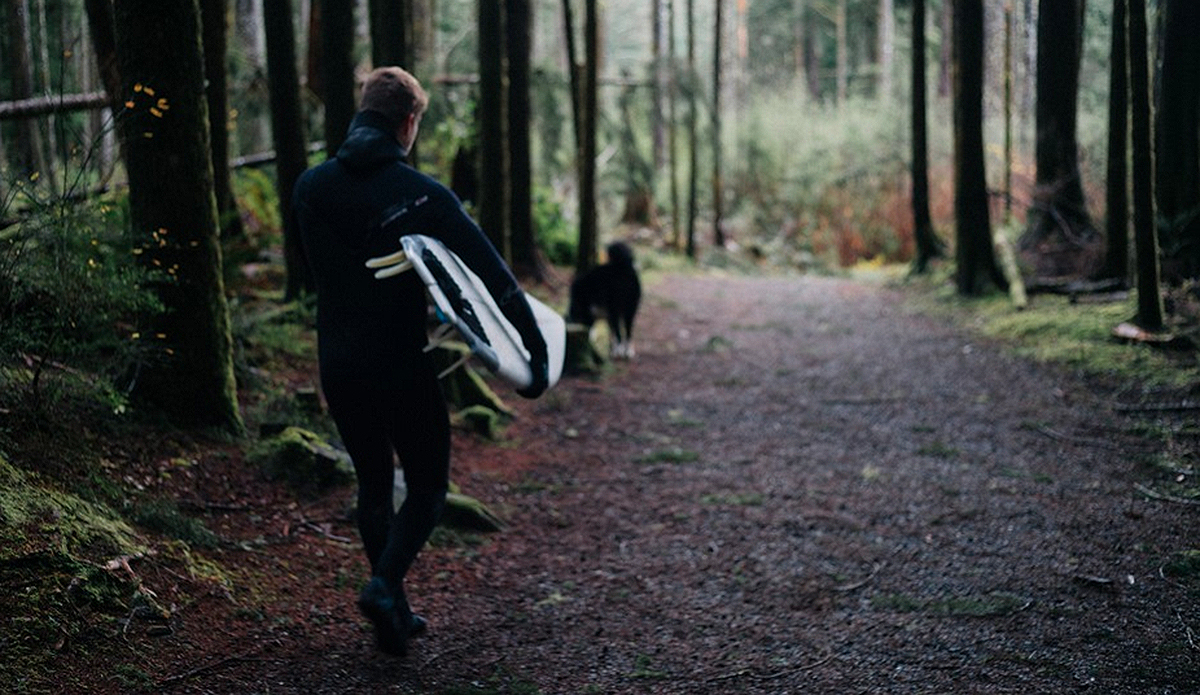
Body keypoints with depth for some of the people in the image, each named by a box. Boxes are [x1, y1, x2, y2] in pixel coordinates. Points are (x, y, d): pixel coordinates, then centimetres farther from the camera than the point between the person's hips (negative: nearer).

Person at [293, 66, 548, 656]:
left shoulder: (310, 187, 2)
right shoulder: (423, 194, -12)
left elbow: (317, 273, 11)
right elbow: (494, 278, -16)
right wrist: (535, 349, -12)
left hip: (339, 367, 4)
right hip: (402, 365, -4)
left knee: (373, 483, 19)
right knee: (427, 486, 11)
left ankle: (394, 615, 21)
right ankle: (385, 584, -11)